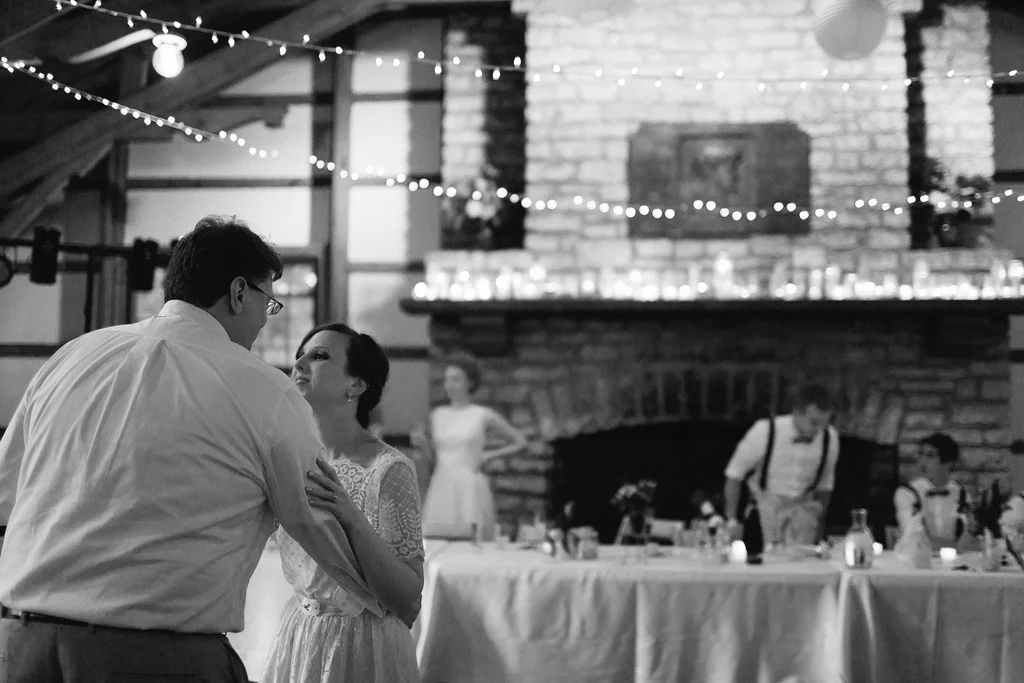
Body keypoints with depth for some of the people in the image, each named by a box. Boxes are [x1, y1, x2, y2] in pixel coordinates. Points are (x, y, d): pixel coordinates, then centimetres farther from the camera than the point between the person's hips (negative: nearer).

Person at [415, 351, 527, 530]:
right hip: (442, 487, 3)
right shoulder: (437, 415, 12)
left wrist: (489, 455, 0)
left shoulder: (484, 416, 2)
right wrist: (423, 443, 2)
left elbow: (520, 442, 10)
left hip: (471, 489, -3)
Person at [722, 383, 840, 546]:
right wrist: (731, 519, -7)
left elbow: (825, 484, 9)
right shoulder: (765, 431, -18)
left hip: (804, 506, 2)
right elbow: (735, 473, -6)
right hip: (767, 500, -2)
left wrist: (820, 523, 14)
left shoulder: (830, 437, -8)